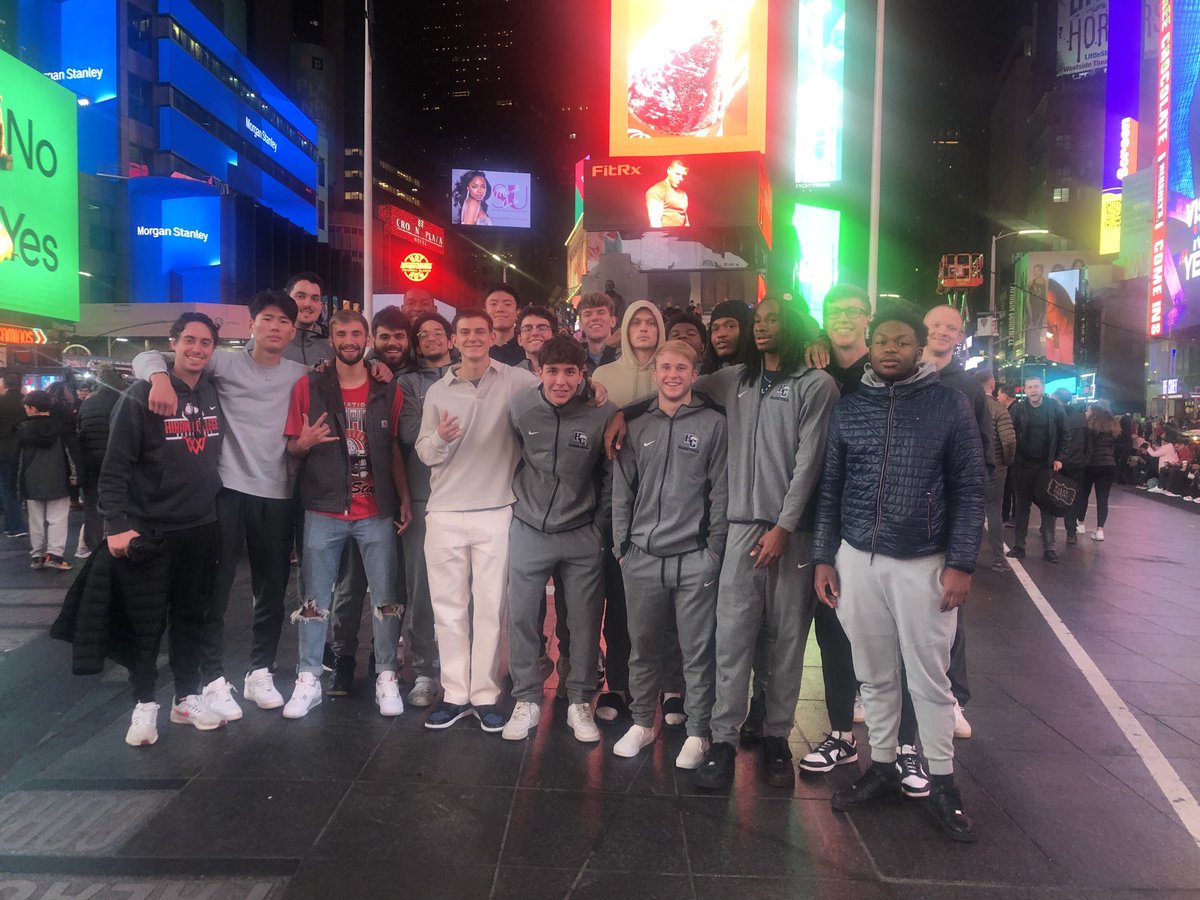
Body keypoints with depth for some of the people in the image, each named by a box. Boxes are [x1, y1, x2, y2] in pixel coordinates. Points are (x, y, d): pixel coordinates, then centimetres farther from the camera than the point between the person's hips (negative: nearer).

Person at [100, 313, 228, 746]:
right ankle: (144, 704, 21)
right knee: (146, 624, 5)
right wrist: (117, 525, -18)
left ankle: (188, 698, 26)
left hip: (200, 529, 5)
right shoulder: (141, 395, -10)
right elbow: (114, 466, -12)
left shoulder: (214, 394, 5)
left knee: (193, 618, 13)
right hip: (147, 532, -4)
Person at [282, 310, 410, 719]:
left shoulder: (388, 391, 5)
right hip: (323, 512, 0)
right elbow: (291, 448, 6)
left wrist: (405, 500, 2)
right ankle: (308, 680, 20)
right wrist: (304, 443, -17)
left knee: (385, 599, 5)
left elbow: (394, 451, 9)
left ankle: (386, 677, 17)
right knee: (314, 601, 7)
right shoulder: (309, 386, 2)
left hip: (377, 513, 1)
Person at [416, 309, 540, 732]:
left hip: (496, 512, -2)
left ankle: (485, 695, 17)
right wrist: (439, 439, -14)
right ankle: (455, 694, 19)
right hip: (445, 513, 2)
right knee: (448, 607, 7)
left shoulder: (516, 381, 0)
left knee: (491, 607, 5)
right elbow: (424, 453, 8)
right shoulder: (437, 392, 8)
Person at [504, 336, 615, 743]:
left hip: (582, 536, -1)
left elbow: (610, 476, 0)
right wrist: (518, 501, 7)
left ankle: (579, 701, 24)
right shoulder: (520, 407, -6)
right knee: (522, 618, 7)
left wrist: (599, 528, 1)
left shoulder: (602, 413, -10)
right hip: (528, 530, 1)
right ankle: (526, 701, 25)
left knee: (584, 621, 6)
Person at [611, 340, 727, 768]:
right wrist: (622, 546, 6)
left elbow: (720, 492, 0)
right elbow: (622, 492, 10)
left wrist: (715, 550, -4)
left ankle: (697, 732, 20)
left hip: (695, 559, -2)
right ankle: (642, 722, 28)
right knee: (643, 647, 12)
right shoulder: (637, 428, 10)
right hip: (642, 558, 3)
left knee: (697, 651, 5)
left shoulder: (712, 424, 2)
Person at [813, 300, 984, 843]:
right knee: (875, 675, 13)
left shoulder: (950, 405, -1)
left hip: (924, 563, -2)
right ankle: (882, 768, 28)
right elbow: (829, 489, 8)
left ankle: (942, 783, 23)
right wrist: (823, 558, 4)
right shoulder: (848, 408, 6)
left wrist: (961, 564, -8)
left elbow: (969, 490, -1)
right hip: (857, 560, 3)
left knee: (929, 678, 6)